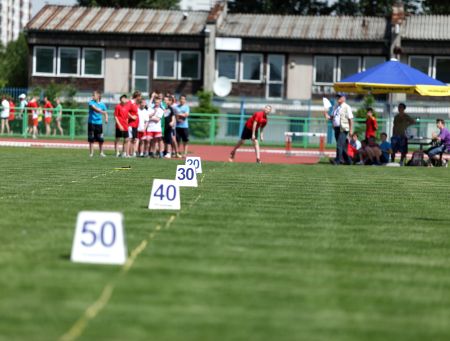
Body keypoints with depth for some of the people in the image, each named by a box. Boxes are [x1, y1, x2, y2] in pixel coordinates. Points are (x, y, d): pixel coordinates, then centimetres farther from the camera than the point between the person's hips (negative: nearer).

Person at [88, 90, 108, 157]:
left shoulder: (102, 104, 4)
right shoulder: (91, 102, -2)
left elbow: (105, 113, 12)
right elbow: (94, 108, -21)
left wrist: (106, 118, -8)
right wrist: (101, 111, -34)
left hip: (99, 123, 1)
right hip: (91, 123, -1)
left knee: (101, 139, 0)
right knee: (91, 139, 0)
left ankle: (101, 152, 14)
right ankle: (91, 153, 7)